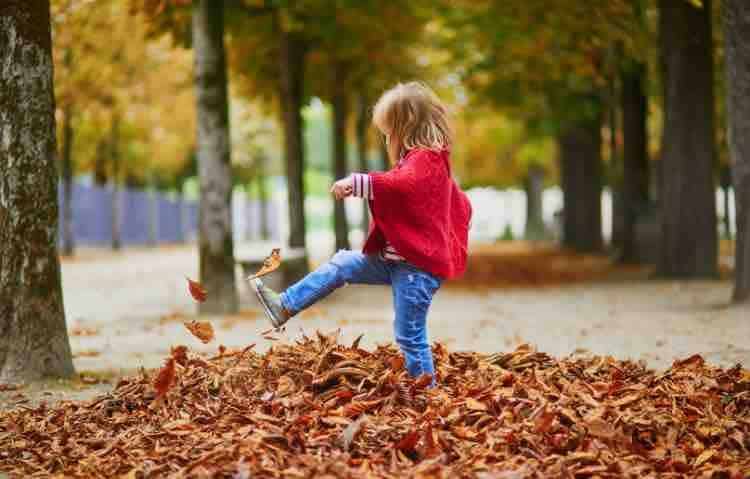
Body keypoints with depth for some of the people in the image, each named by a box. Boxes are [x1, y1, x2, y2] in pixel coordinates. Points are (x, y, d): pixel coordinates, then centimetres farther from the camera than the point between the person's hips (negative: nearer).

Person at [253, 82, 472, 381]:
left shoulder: (422, 159, -15)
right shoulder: (432, 162, 16)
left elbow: (402, 184, -38)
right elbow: (461, 206, 24)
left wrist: (357, 183, -43)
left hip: (417, 266, -10)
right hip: (397, 259, 10)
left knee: (409, 335, -6)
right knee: (341, 265, 14)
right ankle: (285, 306, 20)